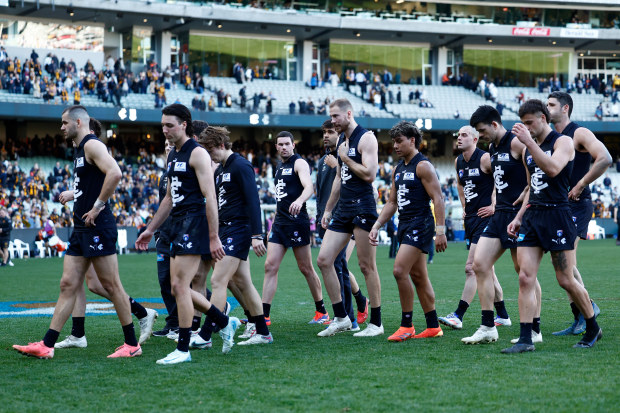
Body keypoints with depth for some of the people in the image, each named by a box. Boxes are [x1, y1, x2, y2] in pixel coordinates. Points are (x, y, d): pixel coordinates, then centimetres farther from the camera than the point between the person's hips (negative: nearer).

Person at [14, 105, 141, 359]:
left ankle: (132, 345, 4)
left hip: (98, 228, -10)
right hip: (81, 230, 10)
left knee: (111, 285, -4)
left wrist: (97, 207, -22)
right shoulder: (80, 150, 19)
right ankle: (47, 345, 6)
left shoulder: (92, 145, -11)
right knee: (68, 285, 7)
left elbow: (114, 173, -27)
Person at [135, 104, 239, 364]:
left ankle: (183, 350, -6)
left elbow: (209, 197, -15)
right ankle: (225, 323, 23)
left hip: (194, 224, -9)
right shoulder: (173, 156, 18)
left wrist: (213, 237, -19)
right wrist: (150, 230, 26)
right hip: (178, 226, 9)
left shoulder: (197, 154, -10)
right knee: (179, 288, 8)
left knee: (180, 286, -11)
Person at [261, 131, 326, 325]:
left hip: (297, 221, -7)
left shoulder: (299, 163, -6)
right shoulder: (279, 167, 18)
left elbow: (309, 187, -24)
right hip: (280, 222, 7)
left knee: (306, 269, 1)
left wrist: (299, 200, -44)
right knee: (270, 266, -3)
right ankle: (264, 315, -5)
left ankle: (322, 312, 14)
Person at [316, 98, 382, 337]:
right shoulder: (341, 140, 17)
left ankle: (376, 323, 3)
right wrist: (328, 209, 22)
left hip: (363, 207, -9)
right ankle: (341, 318, 7)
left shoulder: (366, 138, -9)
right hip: (343, 208, 9)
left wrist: (346, 158, -10)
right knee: (324, 260, 1)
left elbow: (369, 174, -19)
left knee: (367, 266, -4)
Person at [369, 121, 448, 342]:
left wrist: (440, 231, -20)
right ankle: (433, 327, 15)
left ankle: (406, 325, -10)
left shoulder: (423, 166, -10)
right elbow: (392, 202, 22)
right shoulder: (397, 170, 16)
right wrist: (376, 226, 13)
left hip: (420, 225, -9)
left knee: (400, 270, -17)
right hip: (404, 225, 9)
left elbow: (438, 199, -14)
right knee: (418, 276, 10)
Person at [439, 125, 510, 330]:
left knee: (471, 267, -13)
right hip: (470, 218, 9)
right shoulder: (458, 162, 12)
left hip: (485, 217, -9)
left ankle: (458, 315, -15)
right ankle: (503, 315, 20)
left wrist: (495, 206, -14)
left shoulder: (485, 159, -12)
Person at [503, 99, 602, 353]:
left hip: (556, 215, -6)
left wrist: (529, 142, -26)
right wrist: (518, 217, 16)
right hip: (532, 216, 6)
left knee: (566, 280, -1)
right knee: (525, 278, -6)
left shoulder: (563, 142, -4)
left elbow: (553, 169, -25)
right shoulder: (528, 150, 16)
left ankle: (593, 328, 19)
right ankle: (525, 339, -8)